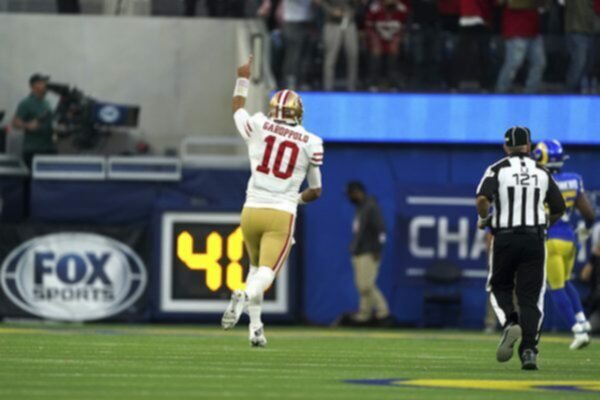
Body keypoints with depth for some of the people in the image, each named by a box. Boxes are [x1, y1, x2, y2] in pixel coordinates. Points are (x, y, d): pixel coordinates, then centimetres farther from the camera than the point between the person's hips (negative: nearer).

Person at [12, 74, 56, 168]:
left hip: (49, 148, 8)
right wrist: (28, 125, -31)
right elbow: (15, 123, -15)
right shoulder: (26, 103, -7)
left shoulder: (46, 103, 18)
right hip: (33, 150, -8)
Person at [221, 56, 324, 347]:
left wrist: (243, 80, 42)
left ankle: (255, 327, 13)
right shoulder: (311, 143, 2)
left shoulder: (258, 126, 3)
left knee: (256, 266, 23)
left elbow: (237, 110, 29)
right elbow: (316, 191, 12)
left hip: (252, 211, 3)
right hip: (282, 216, -3)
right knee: (266, 273, -8)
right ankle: (245, 297, -42)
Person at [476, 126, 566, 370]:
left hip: (505, 238, -1)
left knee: (499, 286, 17)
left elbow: (482, 199, -16)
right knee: (531, 296, 3)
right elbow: (559, 209, 8)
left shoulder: (498, 170, -1)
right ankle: (529, 350, -9)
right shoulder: (542, 173, 8)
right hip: (534, 238, 1)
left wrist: (483, 219, 3)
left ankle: (509, 323, -12)